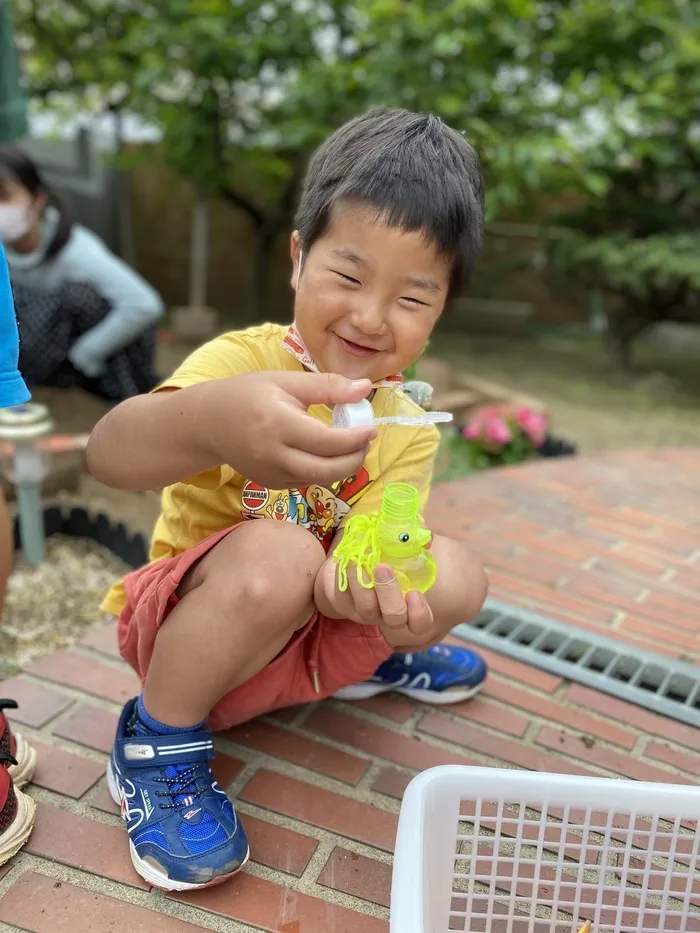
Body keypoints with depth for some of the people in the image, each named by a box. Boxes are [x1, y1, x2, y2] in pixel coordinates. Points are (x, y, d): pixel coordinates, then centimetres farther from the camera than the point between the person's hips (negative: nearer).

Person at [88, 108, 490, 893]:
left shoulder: (408, 431, -7)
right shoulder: (241, 362, -22)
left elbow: (364, 554, -17)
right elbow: (107, 454, -40)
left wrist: (362, 589, -42)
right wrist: (209, 421, -61)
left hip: (298, 637, 5)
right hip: (182, 617, -4)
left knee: (452, 576, -16)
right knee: (274, 555, -36)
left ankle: (366, 661, 17)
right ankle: (159, 741, -10)